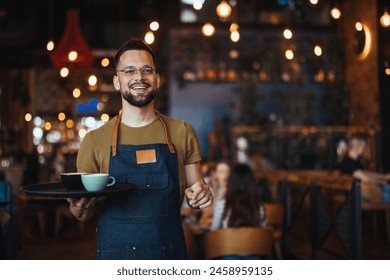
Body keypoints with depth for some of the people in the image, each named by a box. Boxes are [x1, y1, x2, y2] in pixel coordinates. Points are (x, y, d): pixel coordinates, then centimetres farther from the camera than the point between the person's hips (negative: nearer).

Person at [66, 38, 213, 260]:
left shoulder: (182, 133, 1)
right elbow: (86, 213, 4)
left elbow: (195, 188, 9)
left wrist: (201, 195, -13)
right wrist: (80, 207, -18)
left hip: (171, 253, 1)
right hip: (114, 252, -1)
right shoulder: (95, 140, -2)